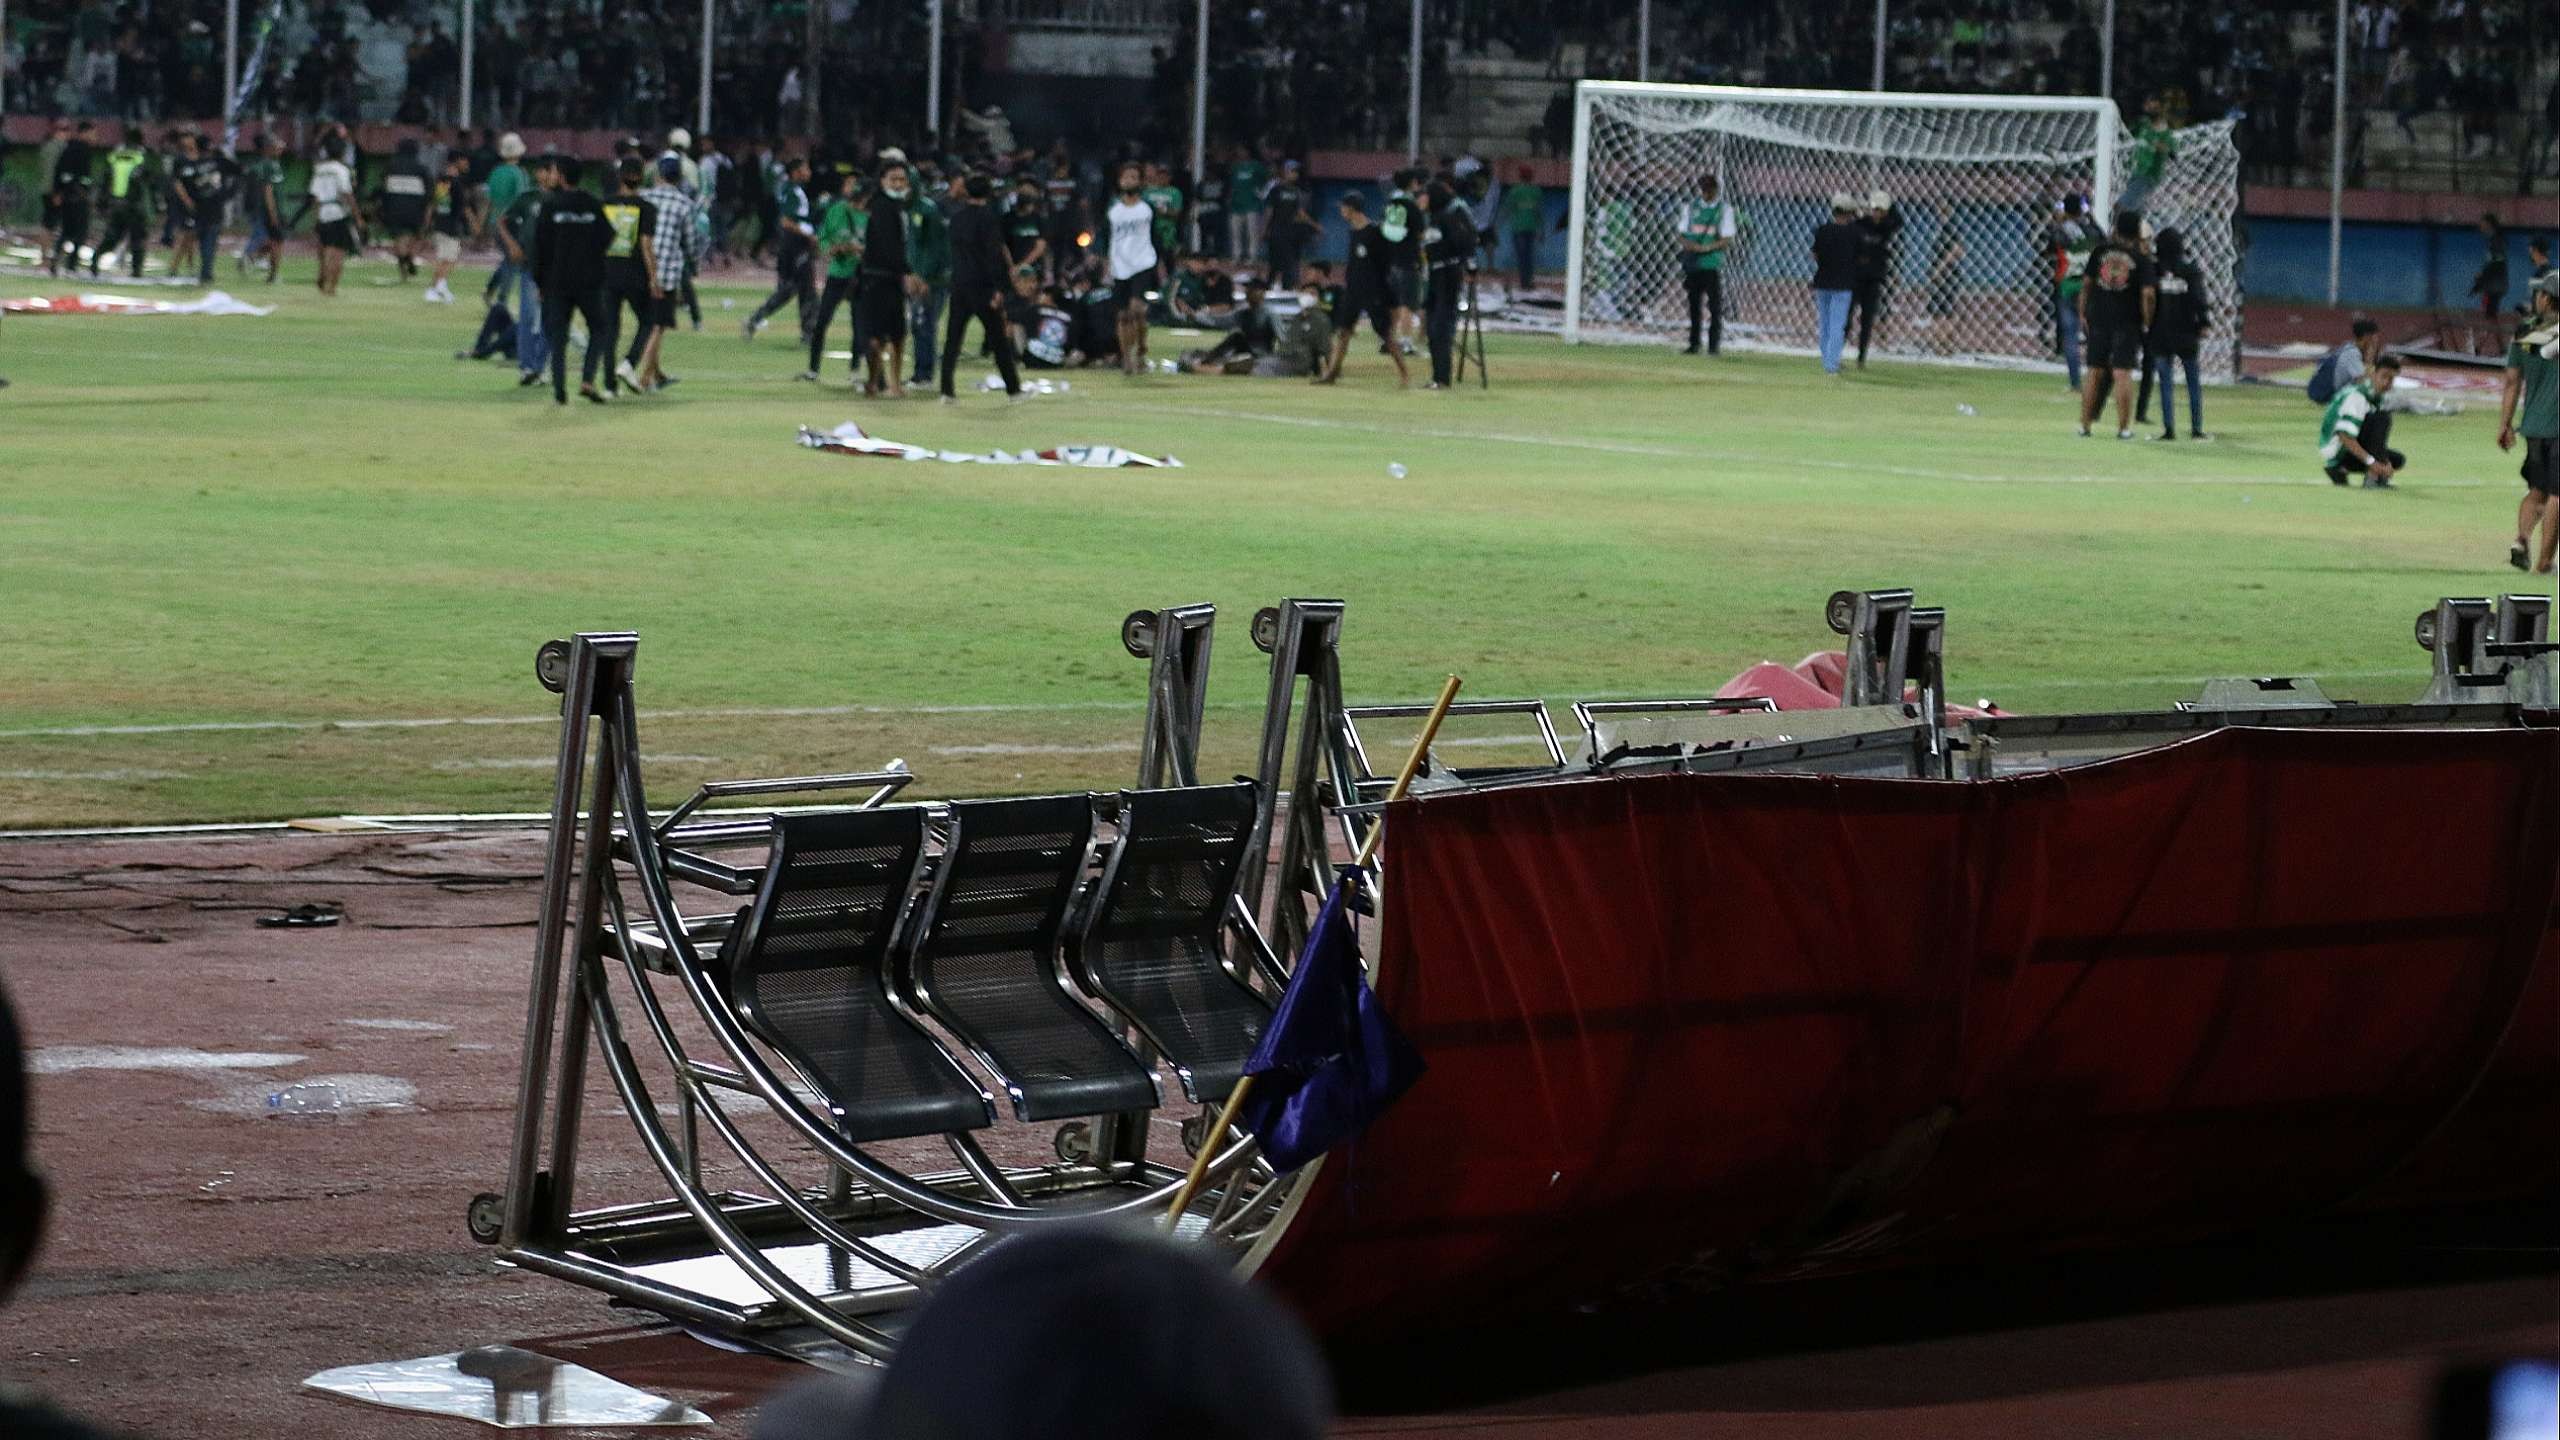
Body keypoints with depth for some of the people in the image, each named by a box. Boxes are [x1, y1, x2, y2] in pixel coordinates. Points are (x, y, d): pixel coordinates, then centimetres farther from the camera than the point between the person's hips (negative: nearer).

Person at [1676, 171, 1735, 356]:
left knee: (1715, 306, -6)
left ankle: (1715, 345, -2)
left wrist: (1706, 248, -20)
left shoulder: (1724, 209, 0)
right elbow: (1682, 235, 9)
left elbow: (1727, 240, -6)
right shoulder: (1691, 207, 10)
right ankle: (1693, 344, 14)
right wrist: (1689, 245, -14)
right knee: (1693, 304, 7)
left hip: (1713, 263, -3)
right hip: (1692, 263, 3)